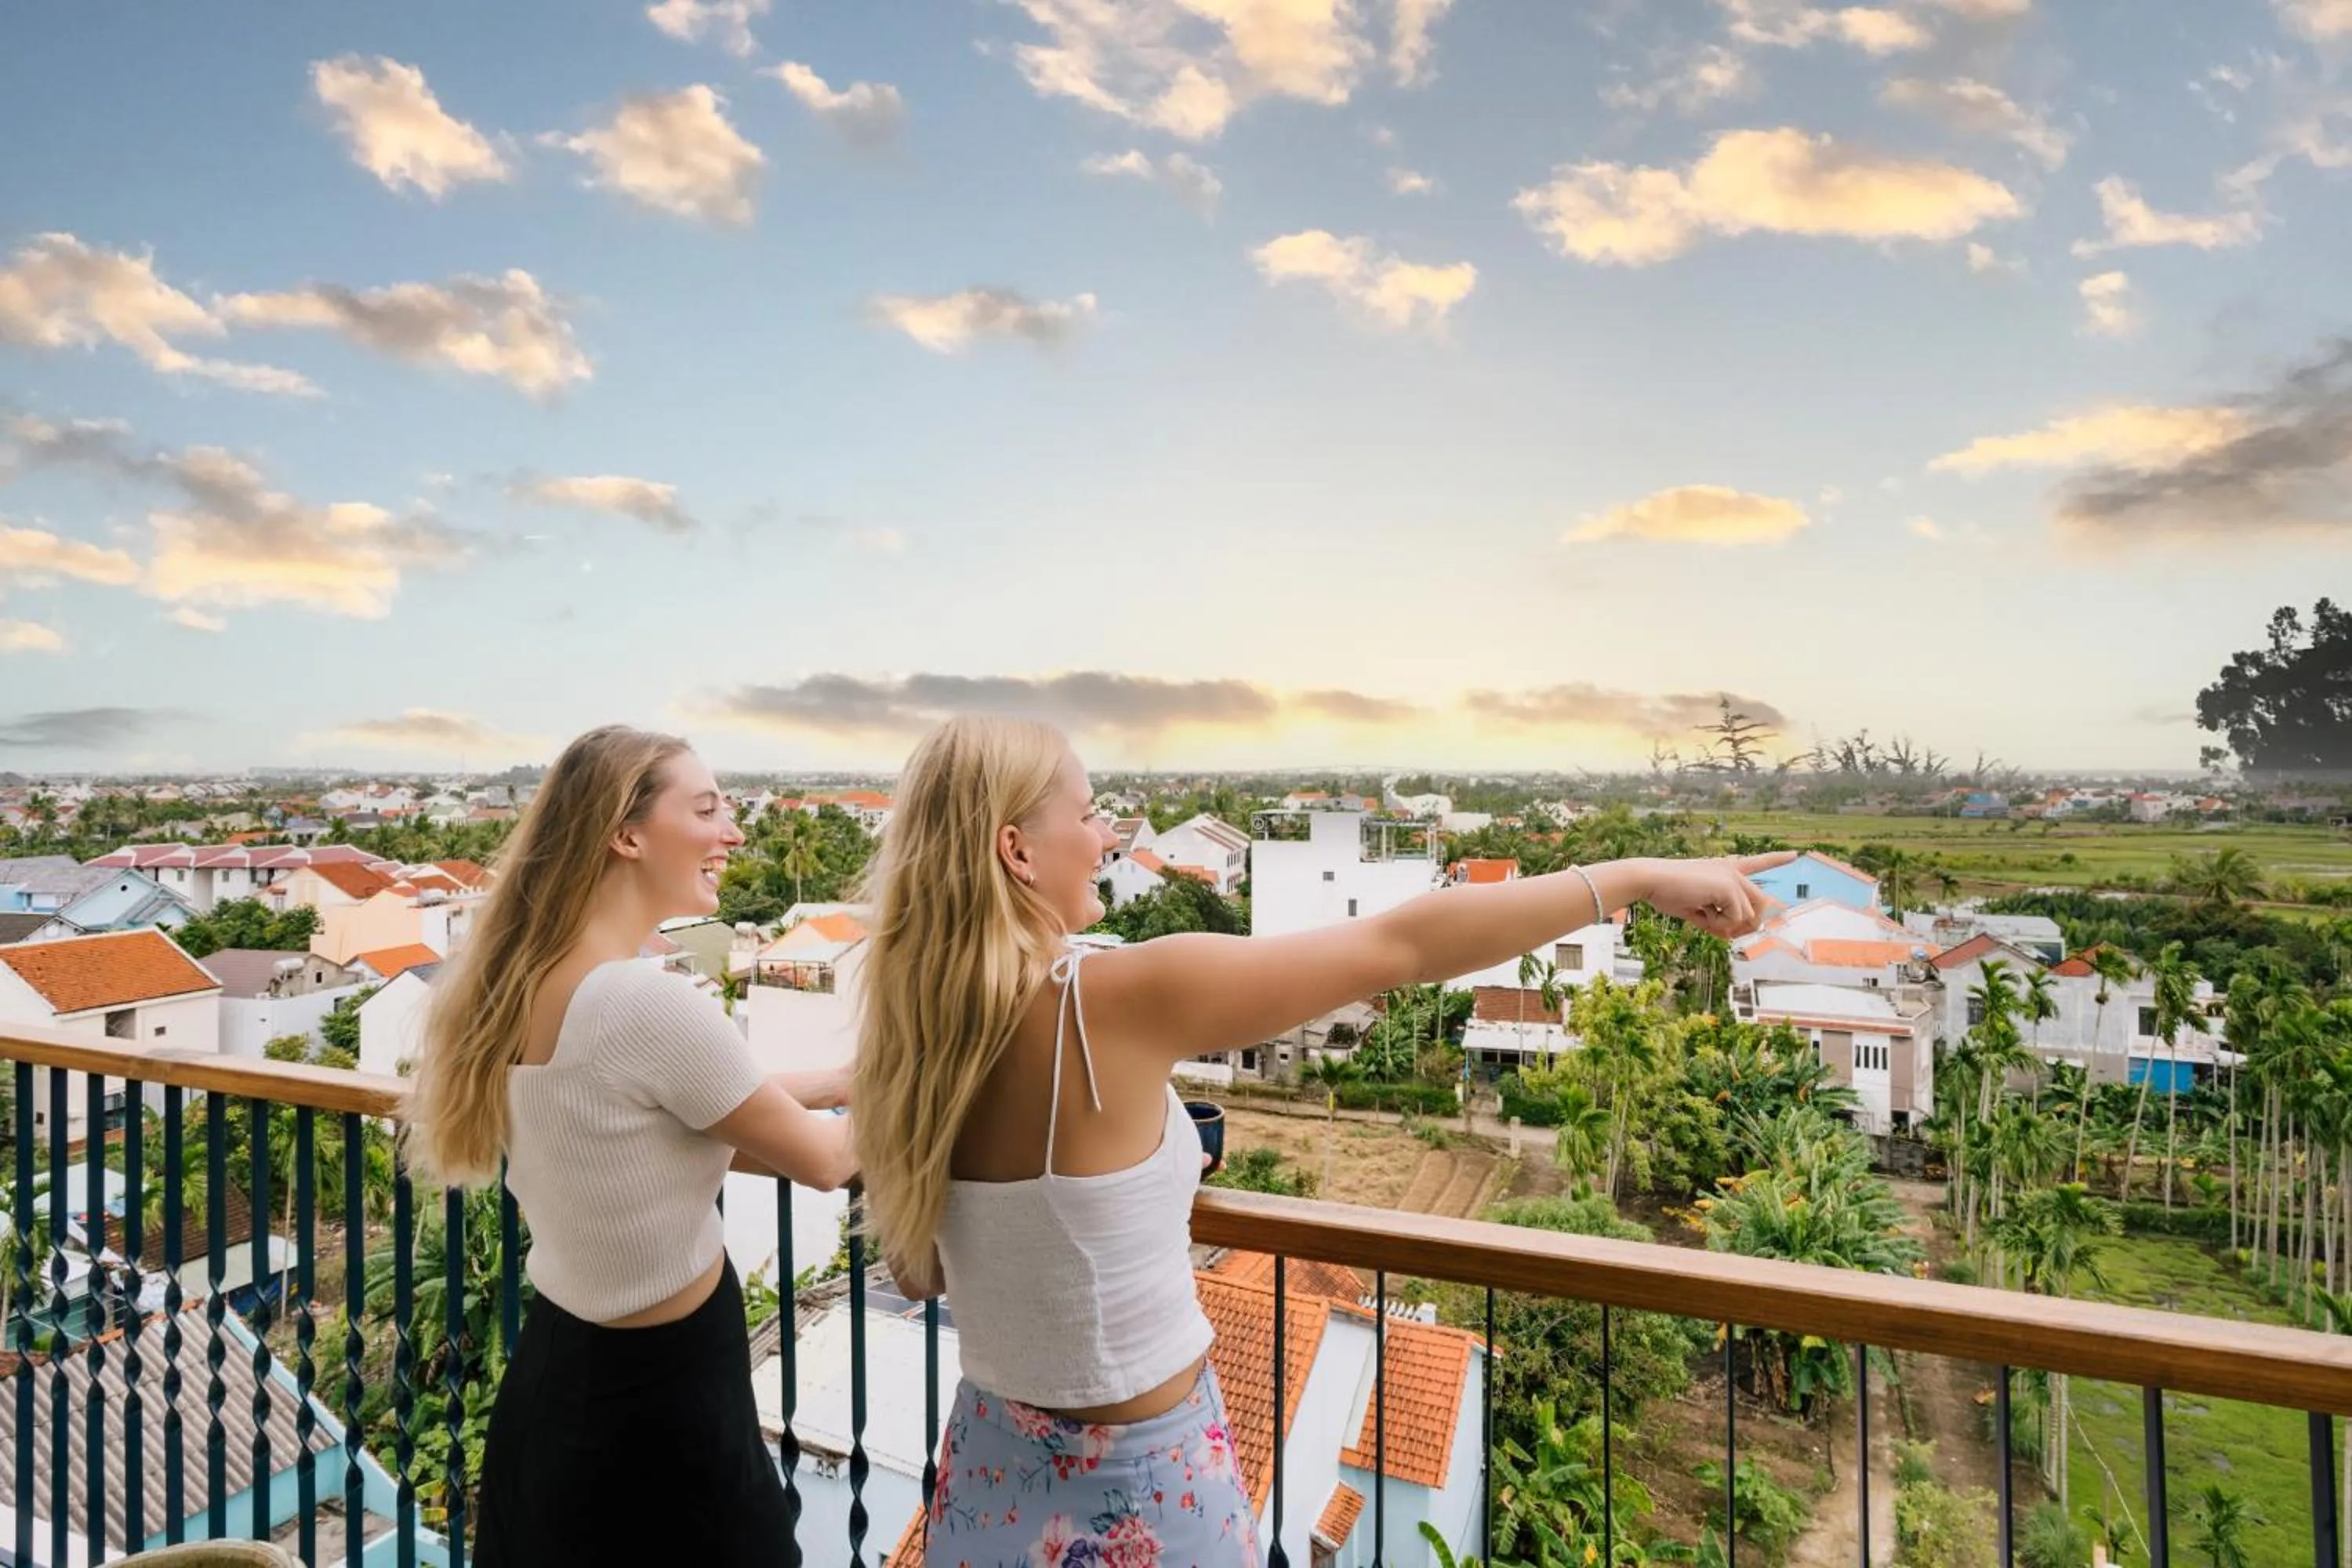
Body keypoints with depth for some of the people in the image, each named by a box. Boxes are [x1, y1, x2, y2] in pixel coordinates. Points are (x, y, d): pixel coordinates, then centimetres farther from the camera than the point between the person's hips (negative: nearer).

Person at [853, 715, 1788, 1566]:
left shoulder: (915, 1028, -7)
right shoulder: (1115, 1002, -28)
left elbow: (920, 1270, 5)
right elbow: (1402, 946, -24)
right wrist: (1640, 878, -15)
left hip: (996, 1467, 6)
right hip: (1137, 1487, -5)